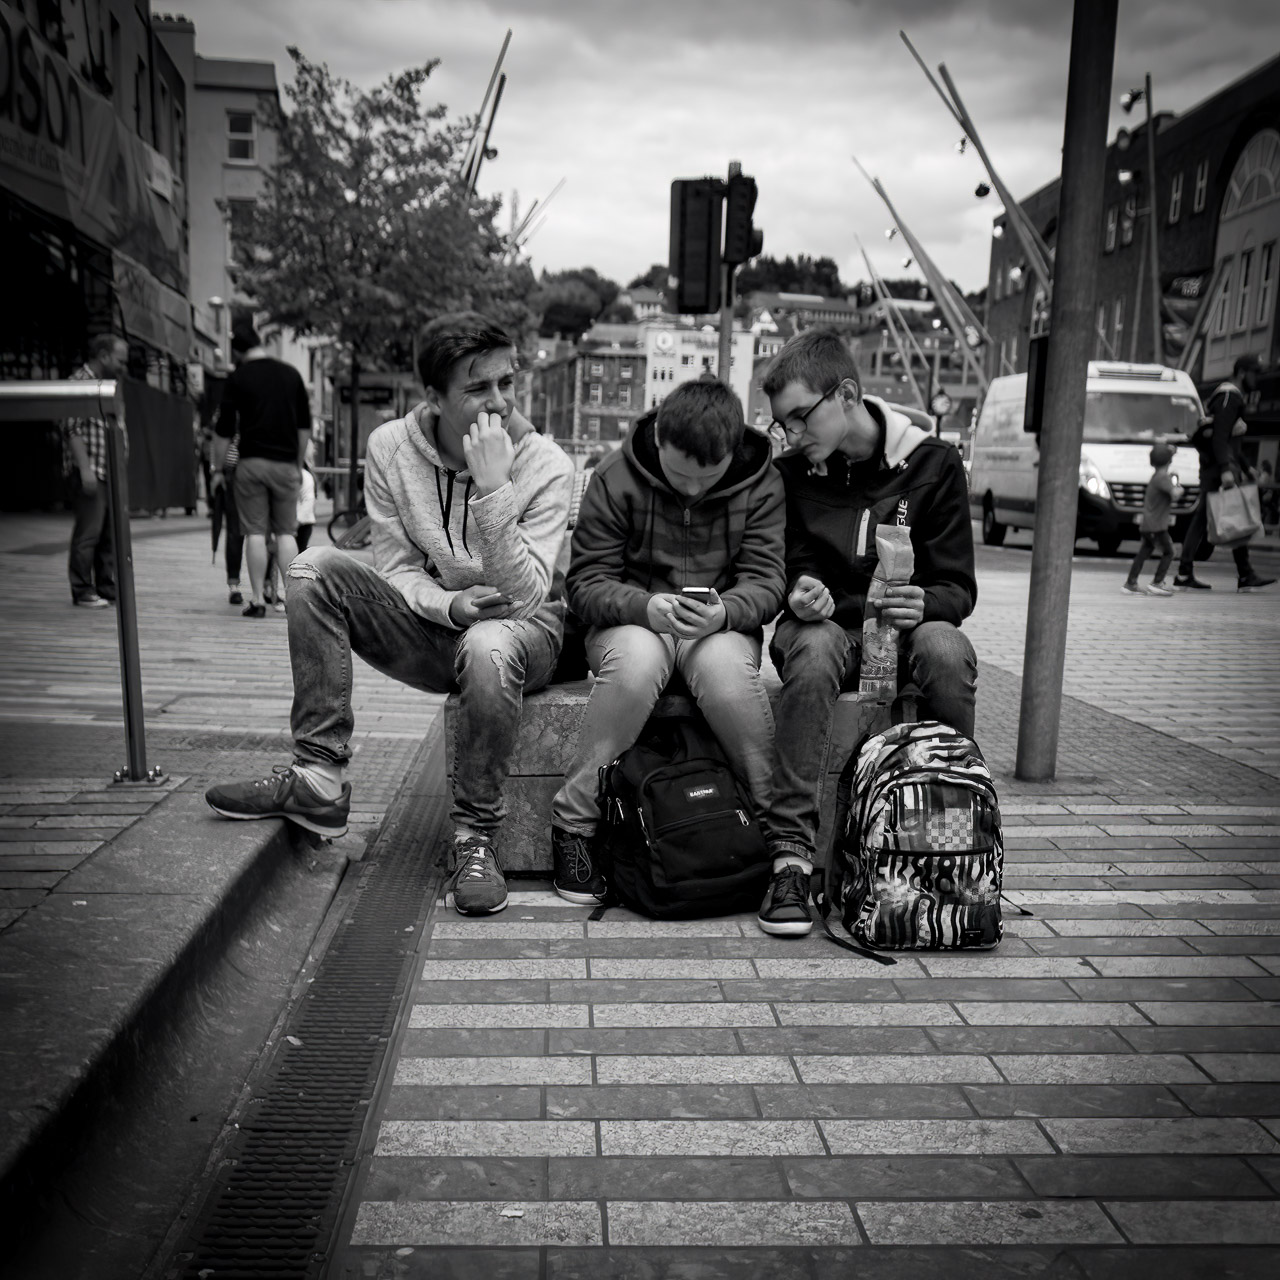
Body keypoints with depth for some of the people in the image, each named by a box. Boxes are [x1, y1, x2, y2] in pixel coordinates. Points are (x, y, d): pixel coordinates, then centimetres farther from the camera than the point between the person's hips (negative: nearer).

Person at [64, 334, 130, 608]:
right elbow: (73, 430, -14)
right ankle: (83, 592, 3)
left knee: (111, 534, 9)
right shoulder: (80, 381, -7)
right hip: (89, 474, -9)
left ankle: (107, 590, 15)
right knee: (88, 534, -4)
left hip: (110, 473, 9)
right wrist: (85, 468, -20)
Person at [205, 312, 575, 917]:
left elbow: (523, 597, -24)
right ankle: (318, 781, -16)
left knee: (489, 647, -40)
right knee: (316, 568, -17)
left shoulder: (544, 464, -16)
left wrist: (493, 489, -34)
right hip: (431, 622, 4)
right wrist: (449, 604, -24)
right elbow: (396, 569, -3)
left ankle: (475, 838, -20)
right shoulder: (391, 447, -7)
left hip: (521, 629, -4)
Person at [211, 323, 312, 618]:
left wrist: (218, 468, 9)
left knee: (255, 533, 1)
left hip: (251, 461, -2)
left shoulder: (238, 378, -2)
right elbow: (305, 425, 12)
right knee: (286, 532, 7)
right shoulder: (291, 374, 8)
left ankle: (257, 599, 1)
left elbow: (224, 430, -1)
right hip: (285, 463, 3)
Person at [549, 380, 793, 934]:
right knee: (635, 661, -37)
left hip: (723, 627, 1)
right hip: (632, 622, -1)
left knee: (726, 666, -35)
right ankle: (573, 822, -21)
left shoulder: (761, 482, -3)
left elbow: (766, 580, -6)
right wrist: (646, 606, -28)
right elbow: (586, 582, -8)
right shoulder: (615, 478, -7)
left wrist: (723, 611, -28)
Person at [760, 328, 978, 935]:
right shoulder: (790, 473, 2)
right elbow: (784, 573, 5)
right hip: (827, 626, 0)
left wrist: (925, 605, -26)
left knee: (946, 650, -35)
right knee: (813, 649, -36)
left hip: (905, 627, 0)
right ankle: (792, 851, -35)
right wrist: (800, 594, -19)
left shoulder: (932, 462, -2)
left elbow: (958, 588, -2)